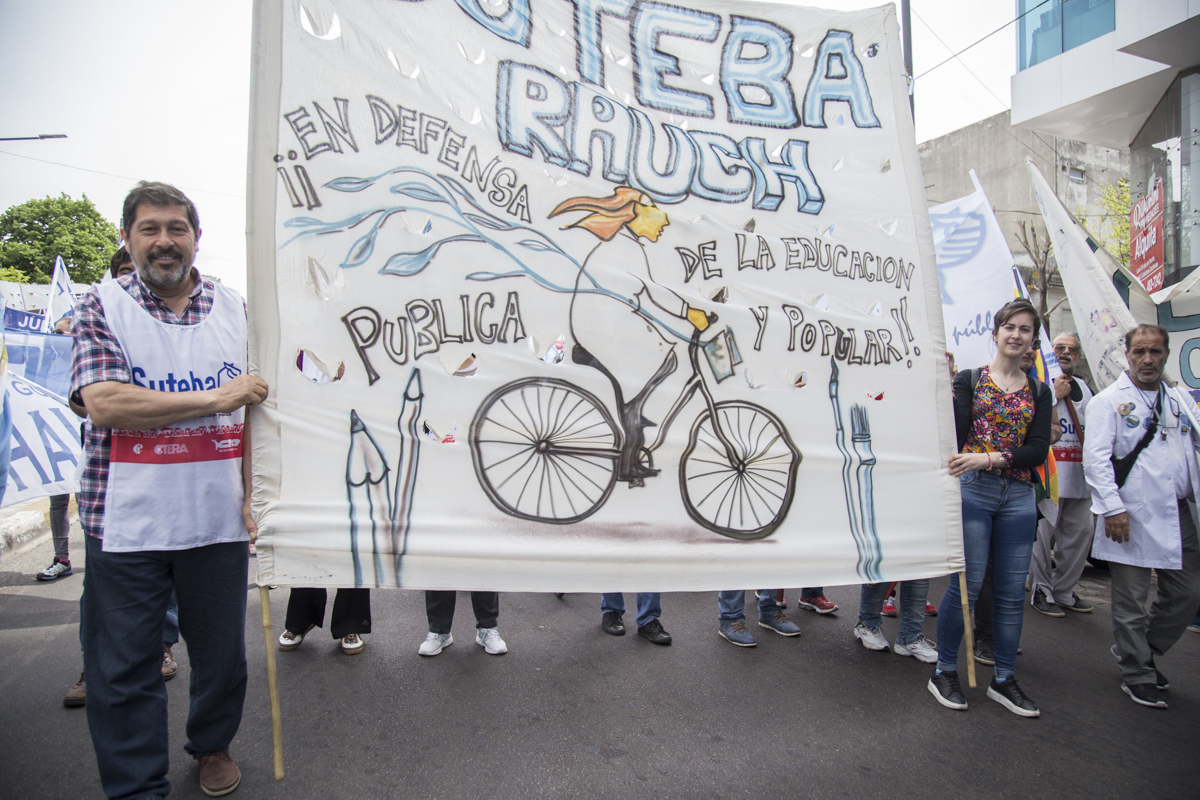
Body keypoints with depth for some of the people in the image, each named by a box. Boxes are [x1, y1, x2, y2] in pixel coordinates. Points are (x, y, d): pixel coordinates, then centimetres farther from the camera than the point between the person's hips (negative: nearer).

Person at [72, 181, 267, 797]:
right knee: (123, 667, 8)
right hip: (125, 522, -2)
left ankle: (212, 746, 41)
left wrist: (253, 495, 0)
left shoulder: (235, 310, 7)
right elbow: (104, 403, -15)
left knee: (222, 653, 15)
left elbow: (254, 409, 7)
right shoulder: (101, 307, -1)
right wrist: (215, 399, -15)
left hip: (218, 519, 2)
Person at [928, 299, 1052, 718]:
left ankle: (1004, 679, 22)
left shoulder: (1039, 392, 12)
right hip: (973, 490, -3)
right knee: (967, 585, -3)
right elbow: (957, 437, -6)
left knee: (1012, 592, 8)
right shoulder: (969, 379, 4)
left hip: (1018, 496, 4)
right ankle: (944, 672, 12)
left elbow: (1039, 450, -1)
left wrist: (989, 458, -16)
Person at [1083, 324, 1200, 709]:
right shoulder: (1108, 401, -5)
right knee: (1132, 600, 3)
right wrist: (1112, 508, -18)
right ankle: (1137, 674, 19)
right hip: (1132, 518, -6)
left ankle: (1141, 650, 33)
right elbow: (1096, 458, -12)